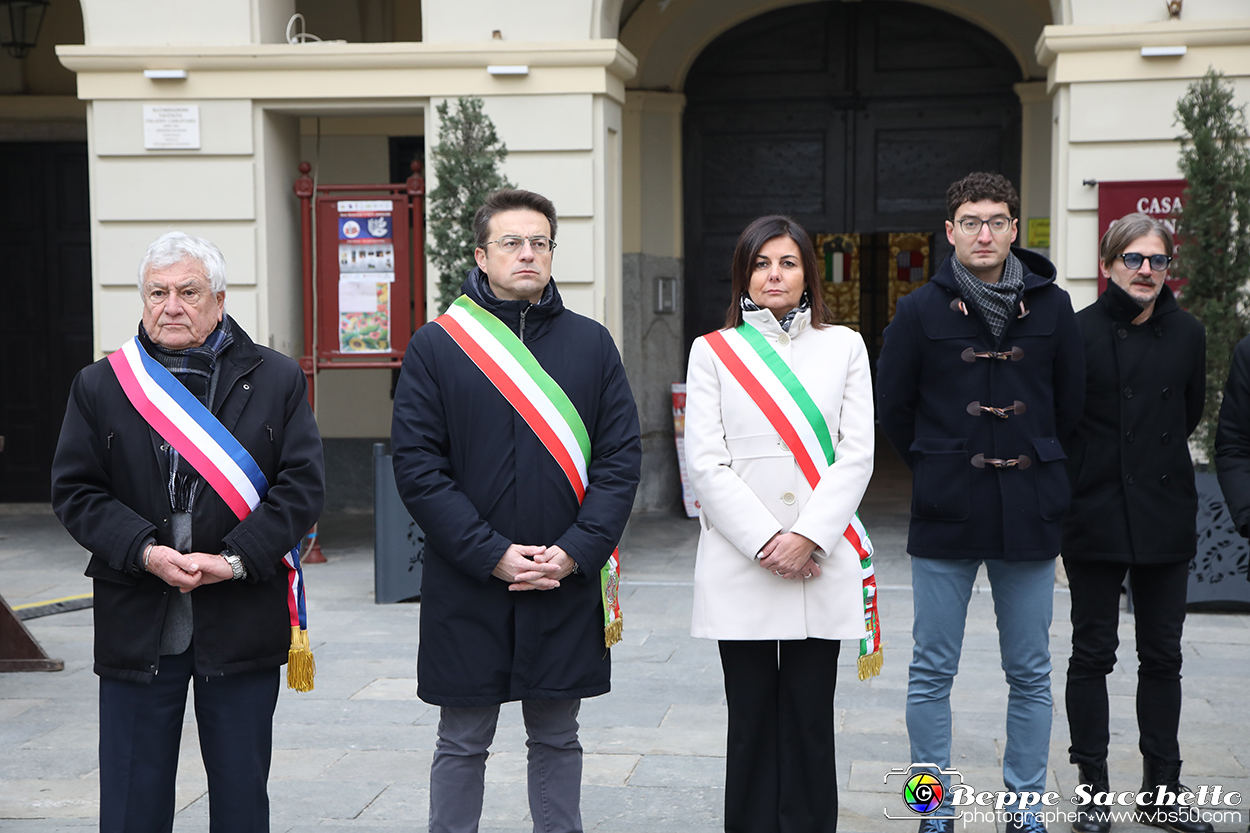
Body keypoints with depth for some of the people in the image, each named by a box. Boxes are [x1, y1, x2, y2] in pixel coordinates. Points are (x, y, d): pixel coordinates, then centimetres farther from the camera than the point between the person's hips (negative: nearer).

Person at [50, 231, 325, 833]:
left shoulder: (276, 379, 3)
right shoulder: (100, 385, 6)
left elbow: (302, 484, -3)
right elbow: (75, 491, 2)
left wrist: (235, 561, -15)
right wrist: (146, 553, -14)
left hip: (242, 620, 0)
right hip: (136, 625, 1)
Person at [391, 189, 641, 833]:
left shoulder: (591, 344, 5)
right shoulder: (435, 346, -2)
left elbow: (621, 458, 1)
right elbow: (416, 466, -7)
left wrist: (575, 551, -11)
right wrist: (492, 555, -14)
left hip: (566, 586, 2)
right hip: (466, 589, -2)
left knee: (556, 739, 14)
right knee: (462, 744, 10)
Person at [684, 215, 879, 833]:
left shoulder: (844, 346, 10)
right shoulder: (713, 351, 7)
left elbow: (856, 456, 2)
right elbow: (705, 463, -1)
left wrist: (807, 536, -11)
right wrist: (765, 540, -11)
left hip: (821, 564, 1)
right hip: (739, 563, 0)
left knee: (810, 719, 3)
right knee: (751, 718, 4)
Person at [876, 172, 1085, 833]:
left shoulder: (1052, 306, 3)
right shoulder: (922, 310, -1)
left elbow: (1071, 403, 13)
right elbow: (892, 407, 6)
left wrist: (1036, 468, 14)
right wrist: (937, 469, 8)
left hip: (1030, 517, 2)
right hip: (945, 519, -1)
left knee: (1030, 674, 9)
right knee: (932, 674, 4)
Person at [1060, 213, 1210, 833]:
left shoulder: (1187, 334, 5)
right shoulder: (1078, 332, -7)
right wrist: (1077, 478, 0)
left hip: (1167, 519, 4)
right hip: (1094, 519, -4)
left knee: (1162, 658, 10)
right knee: (1092, 654, 4)